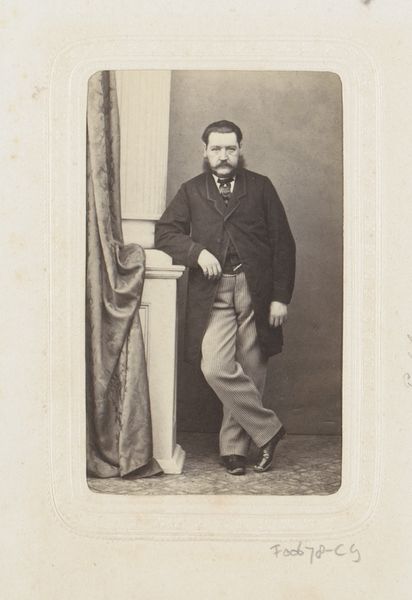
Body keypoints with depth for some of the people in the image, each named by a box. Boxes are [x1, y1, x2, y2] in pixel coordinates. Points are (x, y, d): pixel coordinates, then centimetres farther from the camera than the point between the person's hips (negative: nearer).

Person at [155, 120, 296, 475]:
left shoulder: (260, 187, 10)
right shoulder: (191, 191, 15)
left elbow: (283, 243, 6)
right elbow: (164, 233, 9)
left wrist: (281, 297, -2)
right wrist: (197, 251, -10)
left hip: (256, 291, 0)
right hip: (213, 294, 1)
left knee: (250, 372, 0)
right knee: (216, 367, -15)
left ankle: (234, 447, 15)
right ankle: (267, 428, 0)